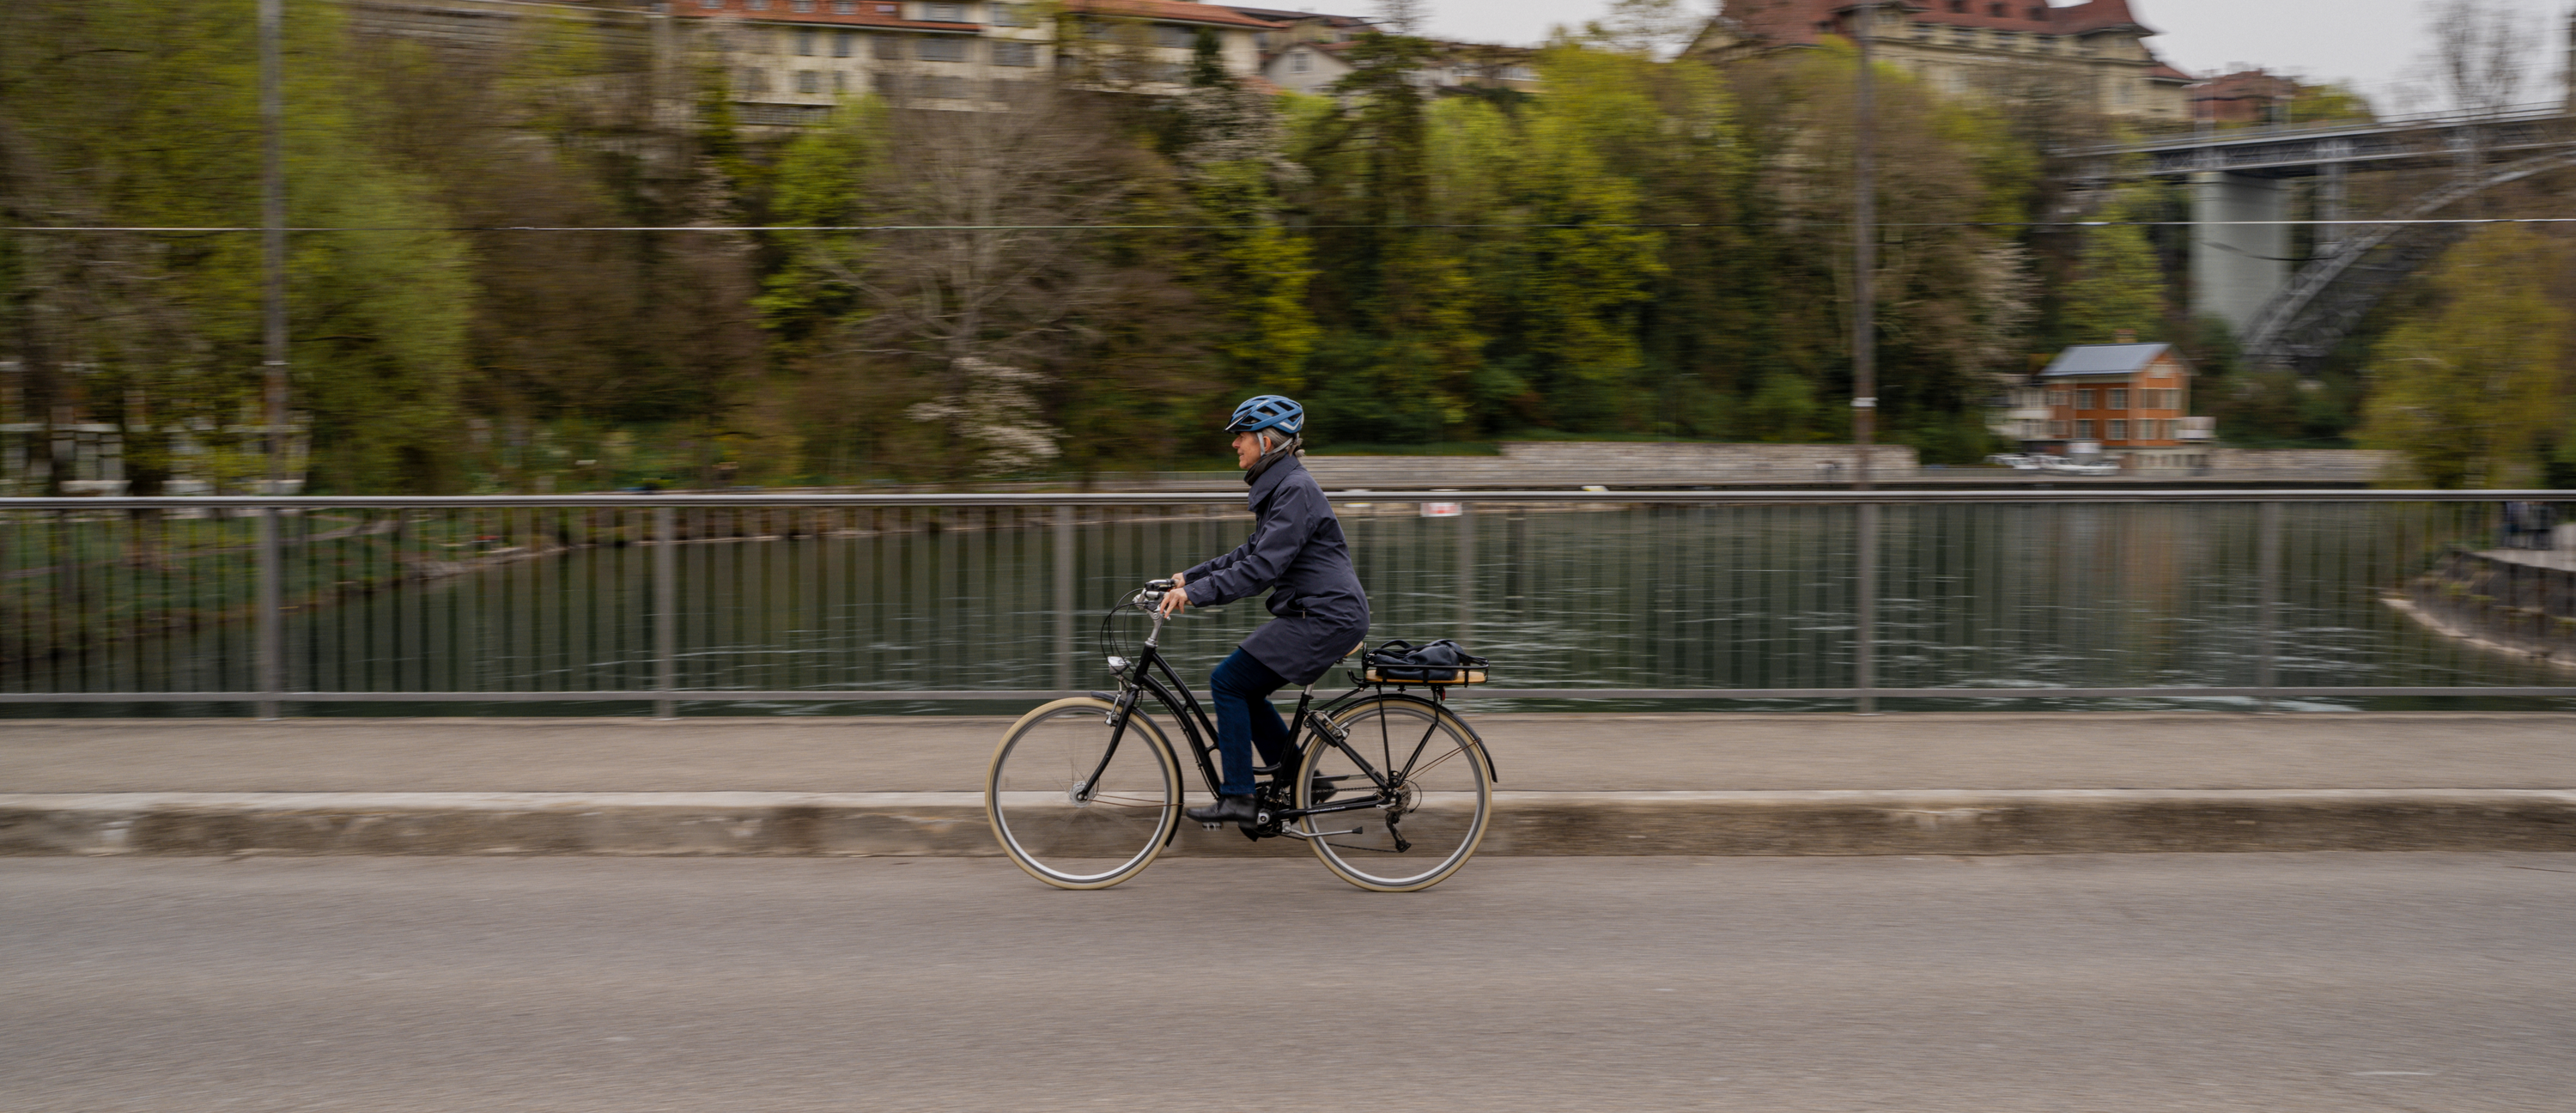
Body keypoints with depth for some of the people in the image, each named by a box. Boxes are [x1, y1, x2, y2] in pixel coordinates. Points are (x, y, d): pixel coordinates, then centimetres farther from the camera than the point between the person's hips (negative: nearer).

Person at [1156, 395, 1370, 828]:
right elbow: (1253, 552, 22)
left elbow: (1263, 567, -24)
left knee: (1228, 681, -9)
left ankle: (1236, 797, -6)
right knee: (1244, 689, 13)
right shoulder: (1278, 487, 15)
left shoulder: (1295, 490, -17)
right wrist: (1190, 576, 16)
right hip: (1319, 615, 10)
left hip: (1326, 617, -10)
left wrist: (1195, 593, -26)